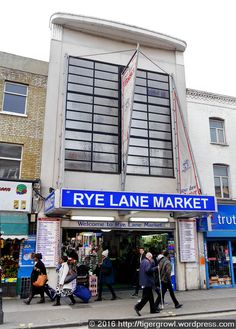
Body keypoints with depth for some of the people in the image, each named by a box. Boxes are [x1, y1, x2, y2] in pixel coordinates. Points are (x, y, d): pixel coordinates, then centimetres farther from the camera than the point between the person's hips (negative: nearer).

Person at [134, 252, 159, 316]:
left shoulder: (143, 261, 16)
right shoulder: (147, 262, -15)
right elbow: (148, 270, -27)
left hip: (144, 282, 10)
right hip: (147, 282, -10)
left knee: (150, 296, 15)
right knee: (147, 296, -6)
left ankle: (153, 309, 21)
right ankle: (138, 307, -7)